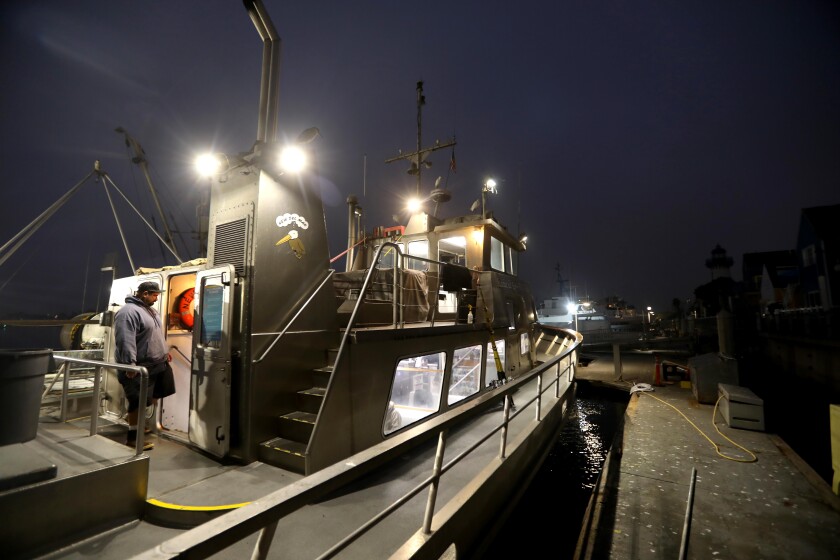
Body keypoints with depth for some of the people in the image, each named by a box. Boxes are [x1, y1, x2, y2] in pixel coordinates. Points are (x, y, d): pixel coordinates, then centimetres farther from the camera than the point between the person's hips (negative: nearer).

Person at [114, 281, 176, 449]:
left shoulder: (150, 310, 14)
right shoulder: (128, 312, -19)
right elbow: (125, 340, -26)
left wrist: (165, 351, 24)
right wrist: (130, 363, -29)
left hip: (157, 364, 10)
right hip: (139, 367, -9)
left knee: (154, 396, 20)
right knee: (139, 403, 1)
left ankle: (134, 417, 40)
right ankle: (133, 437, 14)